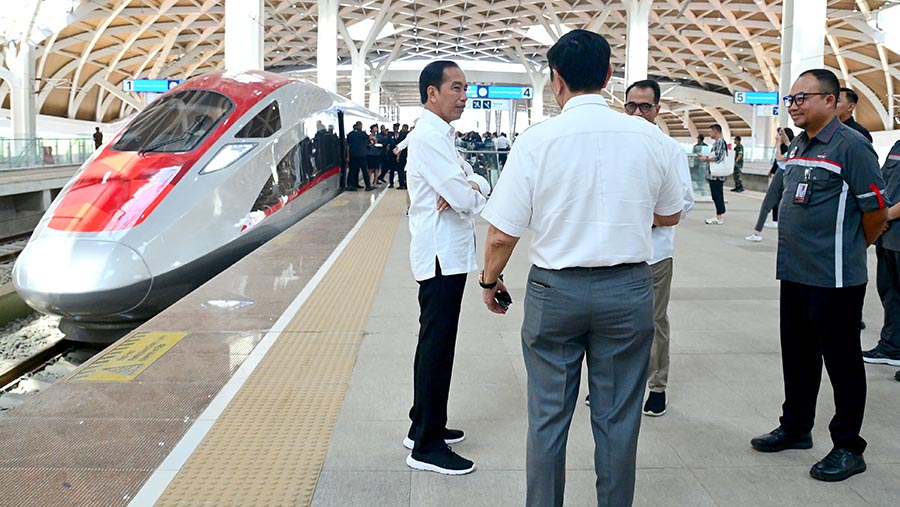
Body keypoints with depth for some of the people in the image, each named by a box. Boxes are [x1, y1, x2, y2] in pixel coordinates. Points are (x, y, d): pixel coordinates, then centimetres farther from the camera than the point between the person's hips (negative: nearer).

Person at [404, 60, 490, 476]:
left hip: (446, 256, 11)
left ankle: (426, 426, 29)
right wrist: (473, 193, 0)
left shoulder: (440, 136, 18)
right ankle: (426, 447, 4)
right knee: (437, 347, -5)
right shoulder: (429, 137, -15)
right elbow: (466, 200, -22)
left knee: (435, 344, 17)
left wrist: (468, 187, -10)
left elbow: (480, 185, 12)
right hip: (442, 256, -11)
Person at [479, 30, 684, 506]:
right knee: (617, 419, 13)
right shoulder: (649, 137, -3)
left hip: (555, 289, -1)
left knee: (548, 418, 12)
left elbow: (502, 234, -10)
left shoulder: (536, 139, -11)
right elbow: (670, 215, 12)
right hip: (628, 289, 2)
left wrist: (490, 280, 9)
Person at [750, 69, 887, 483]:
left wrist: (850, 249, 3)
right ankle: (795, 428, 33)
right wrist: (797, 251, 17)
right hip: (794, 273, 8)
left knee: (841, 362, 3)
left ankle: (848, 448, 16)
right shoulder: (798, 146, 12)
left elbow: (876, 212, -11)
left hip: (835, 278, -8)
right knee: (798, 356, 18)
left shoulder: (851, 146, -13)